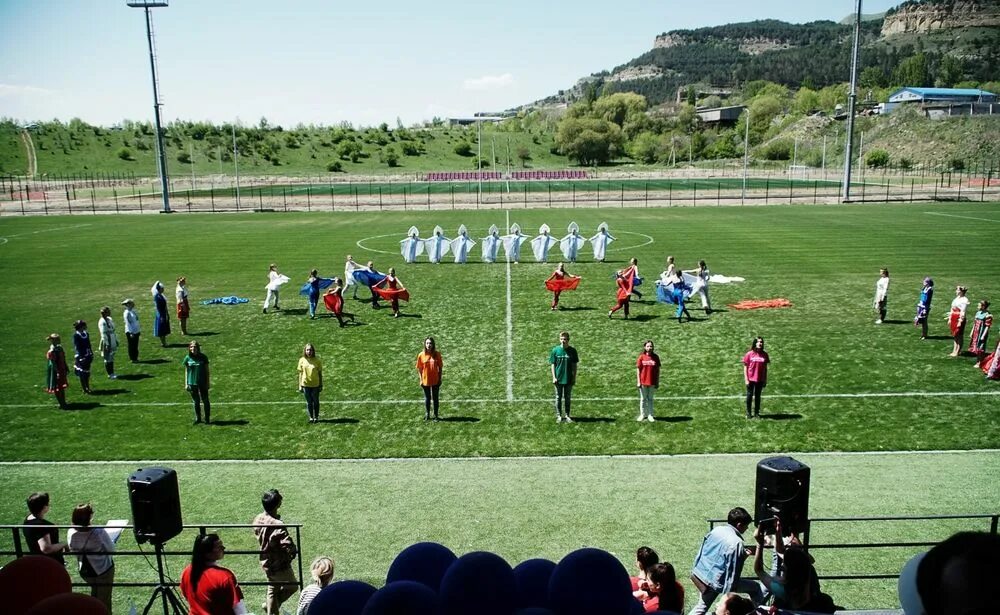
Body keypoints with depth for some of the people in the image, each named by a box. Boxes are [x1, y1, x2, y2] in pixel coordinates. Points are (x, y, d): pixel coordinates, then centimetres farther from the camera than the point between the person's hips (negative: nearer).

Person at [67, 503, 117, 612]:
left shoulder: (71, 533, -19)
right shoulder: (99, 531, -31)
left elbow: (73, 551, -1)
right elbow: (111, 549, -16)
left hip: (85, 571, 4)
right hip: (103, 570, -4)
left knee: (95, 593, 31)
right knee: (104, 600, 14)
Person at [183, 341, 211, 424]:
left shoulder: (203, 357, -5)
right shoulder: (188, 358, -1)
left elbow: (207, 371, 0)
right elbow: (186, 371, 7)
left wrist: (208, 382, -3)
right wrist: (186, 383, 4)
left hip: (202, 383, -2)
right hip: (192, 383, 2)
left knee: (205, 400, 5)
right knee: (196, 401, 11)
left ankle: (207, 418, 15)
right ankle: (197, 418, 23)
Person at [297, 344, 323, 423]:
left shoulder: (317, 360, -7)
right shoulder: (302, 360, -4)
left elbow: (320, 373, 0)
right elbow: (300, 373, 2)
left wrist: (321, 385, 0)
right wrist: (300, 385, 1)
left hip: (315, 384, -1)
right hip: (305, 385, 1)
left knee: (315, 401, 11)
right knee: (309, 402, 10)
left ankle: (316, 417, 23)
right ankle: (311, 417, 22)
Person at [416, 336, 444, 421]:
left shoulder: (437, 354, -7)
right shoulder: (421, 355, -8)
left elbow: (440, 367, 1)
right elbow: (419, 368, -1)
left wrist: (440, 379, -2)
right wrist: (421, 380, -4)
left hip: (435, 380, 0)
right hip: (425, 381, 0)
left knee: (435, 398, 10)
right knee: (427, 398, 14)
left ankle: (435, 415, 21)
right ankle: (427, 415, 29)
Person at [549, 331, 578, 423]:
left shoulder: (572, 351, -2)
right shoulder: (555, 350, -3)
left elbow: (574, 365, 4)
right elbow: (552, 364, 0)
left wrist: (574, 377, 1)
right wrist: (554, 377, -6)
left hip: (569, 379, 1)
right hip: (558, 379, -1)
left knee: (568, 398, 10)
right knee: (558, 398, 7)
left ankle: (567, 415, 20)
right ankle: (559, 416, 16)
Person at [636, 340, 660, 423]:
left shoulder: (655, 357, -2)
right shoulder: (641, 357, -4)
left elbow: (657, 370, 3)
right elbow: (638, 370, -2)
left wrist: (657, 382, 2)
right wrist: (638, 382, -6)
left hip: (652, 382, 1)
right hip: (643, 382, -1)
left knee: (650, 398, 11)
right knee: (643, 399, 10)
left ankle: (650, 415, 18)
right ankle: (642, 415, 20)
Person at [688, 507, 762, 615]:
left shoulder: (716, 529, -1)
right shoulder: (736, 543, -20)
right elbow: (732, 572, -19)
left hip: (697, 574, 7)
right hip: (713, 583, -7)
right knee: (755, 588, 8)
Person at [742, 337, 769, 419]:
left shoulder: (764, 355, 2)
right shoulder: (749, 354, -5)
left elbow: (765, 368, 7)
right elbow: (745, 367, -2)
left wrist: (765, 380, 6)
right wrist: (746, 379, -7)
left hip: (760, 380, 2)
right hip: (751, 379, -2)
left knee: (757, 396, 10)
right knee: (750, 395, 7)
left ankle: (756, 412, 21)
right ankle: (748, 413, 19)